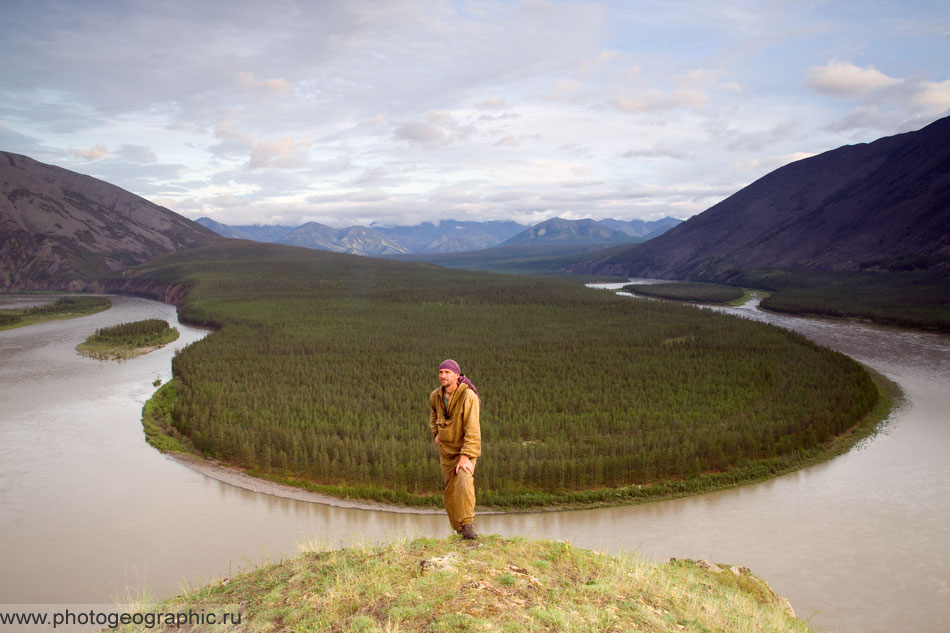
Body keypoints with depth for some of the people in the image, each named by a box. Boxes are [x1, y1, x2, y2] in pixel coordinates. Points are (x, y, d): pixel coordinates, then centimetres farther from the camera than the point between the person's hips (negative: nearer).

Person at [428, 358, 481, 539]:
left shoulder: (468, 396, -23)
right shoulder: (435, 396, -2)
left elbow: (472, 430, -27)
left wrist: (465, 457, -32)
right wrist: (435, 433, 9)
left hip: (467, 449, -6)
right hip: (446, 451, 6)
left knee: (464, 483, -30)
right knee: (448, 492, 9)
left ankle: (467, 524, -18)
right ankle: (459, 529, 25)